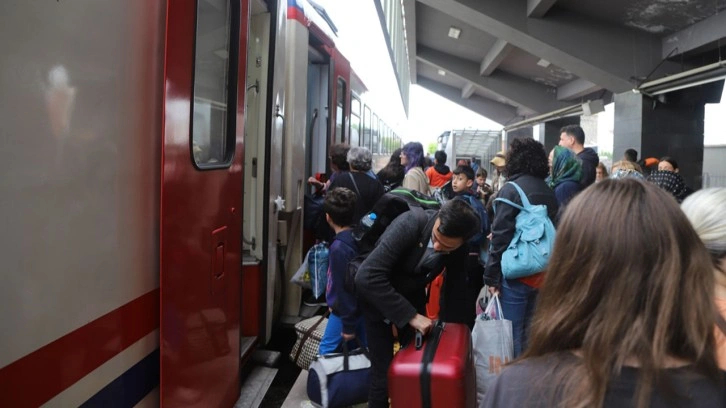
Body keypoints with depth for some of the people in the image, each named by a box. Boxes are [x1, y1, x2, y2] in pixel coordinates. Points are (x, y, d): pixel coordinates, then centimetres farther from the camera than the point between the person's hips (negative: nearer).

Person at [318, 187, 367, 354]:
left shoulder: (339, 247, -24)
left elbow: (345, 287, -23)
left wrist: (348, 325, -17)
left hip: (346, 311, -8)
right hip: (360, 307, 9)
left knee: (326, 352, 3)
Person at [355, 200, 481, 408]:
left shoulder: (460, 248, -18)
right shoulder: (410, 223, -34)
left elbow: (455, 288, -2)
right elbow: (367, 277, -39)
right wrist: (410, 316, -37)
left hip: (412, 294, 4)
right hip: (376, 294, -4)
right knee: (384, 372, -6)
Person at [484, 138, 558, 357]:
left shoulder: (511, 189, -11)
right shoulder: (548, 191, 9)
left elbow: (501, 235, -14)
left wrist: (491, 276, -10)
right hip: (540, 272, 7)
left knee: (511, 333, 2)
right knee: (528, 331, 18)